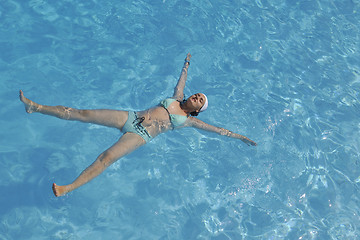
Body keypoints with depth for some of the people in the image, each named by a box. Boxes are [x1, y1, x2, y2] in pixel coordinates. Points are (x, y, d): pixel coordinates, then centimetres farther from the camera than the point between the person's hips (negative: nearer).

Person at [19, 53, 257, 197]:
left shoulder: (190, 121, 9)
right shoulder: (176, 99, 20)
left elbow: (217, 129, 11)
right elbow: (183, 79, 36)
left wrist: (240, 136, 14)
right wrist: (187, 63, 51)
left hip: (141, 136, -5)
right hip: (130, 117, 5)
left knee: (106, 158, -29)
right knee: (82, 113, -8)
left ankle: (68, 188, -37)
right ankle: (36, 107, -6)